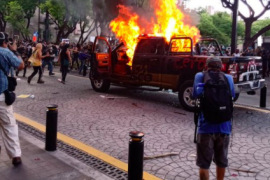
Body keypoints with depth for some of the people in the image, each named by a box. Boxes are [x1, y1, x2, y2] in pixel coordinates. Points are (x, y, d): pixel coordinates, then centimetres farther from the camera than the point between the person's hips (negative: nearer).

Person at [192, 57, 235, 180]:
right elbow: (232, 97, 11)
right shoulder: (228, 78, 4)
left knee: (204, 163, 6)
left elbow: (195, 95, -4)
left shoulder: (200, 76, -3)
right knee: (222, 160, 22)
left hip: (206, 127, -3)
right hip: (224, 127, 3)